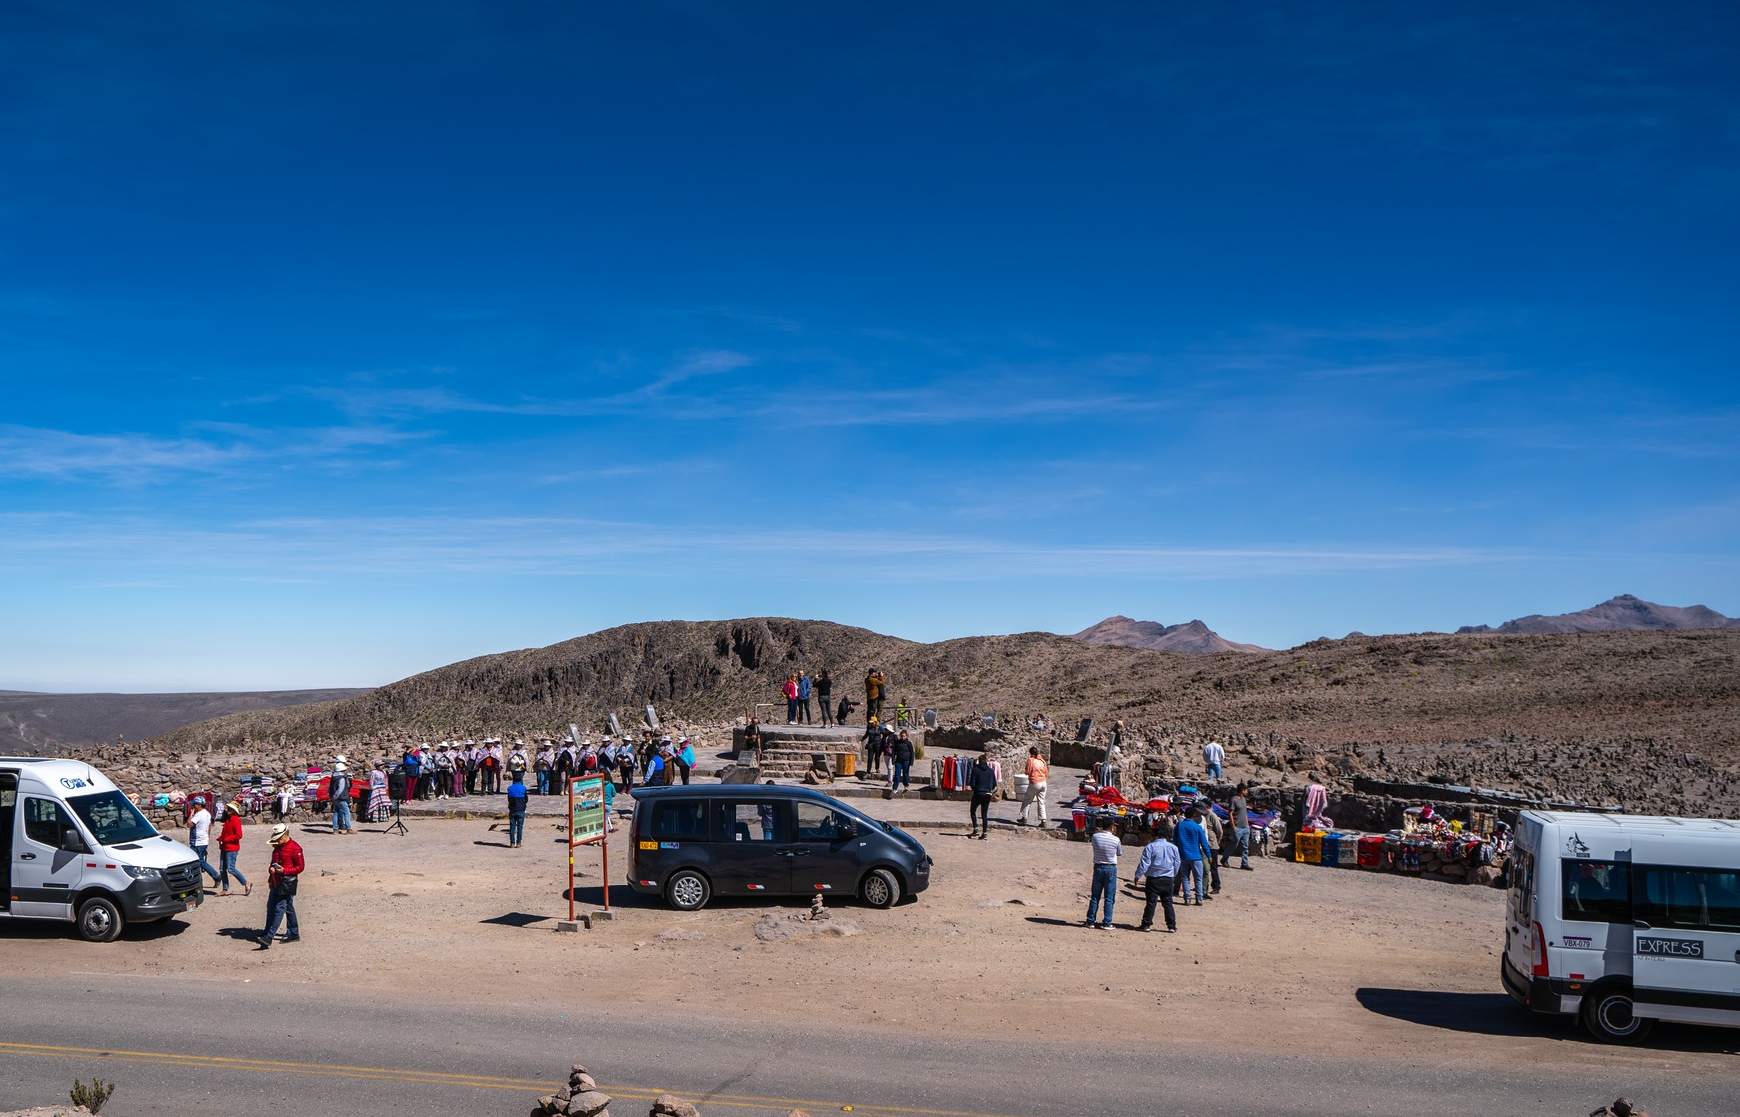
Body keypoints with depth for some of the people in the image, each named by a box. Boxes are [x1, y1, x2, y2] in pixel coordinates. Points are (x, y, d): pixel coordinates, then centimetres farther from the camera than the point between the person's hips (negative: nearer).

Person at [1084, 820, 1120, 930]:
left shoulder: (1095, 837, -9)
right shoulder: (1115, 839, -12)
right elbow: (1119, 852, 6)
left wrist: (1098, 831, 26)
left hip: (1098, 868, 2)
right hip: (1111, 869, -2)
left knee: (1095, 896, 11)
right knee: (1109, 898, 3)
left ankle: (1090, 921, 14)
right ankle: (1106, 923, 2)